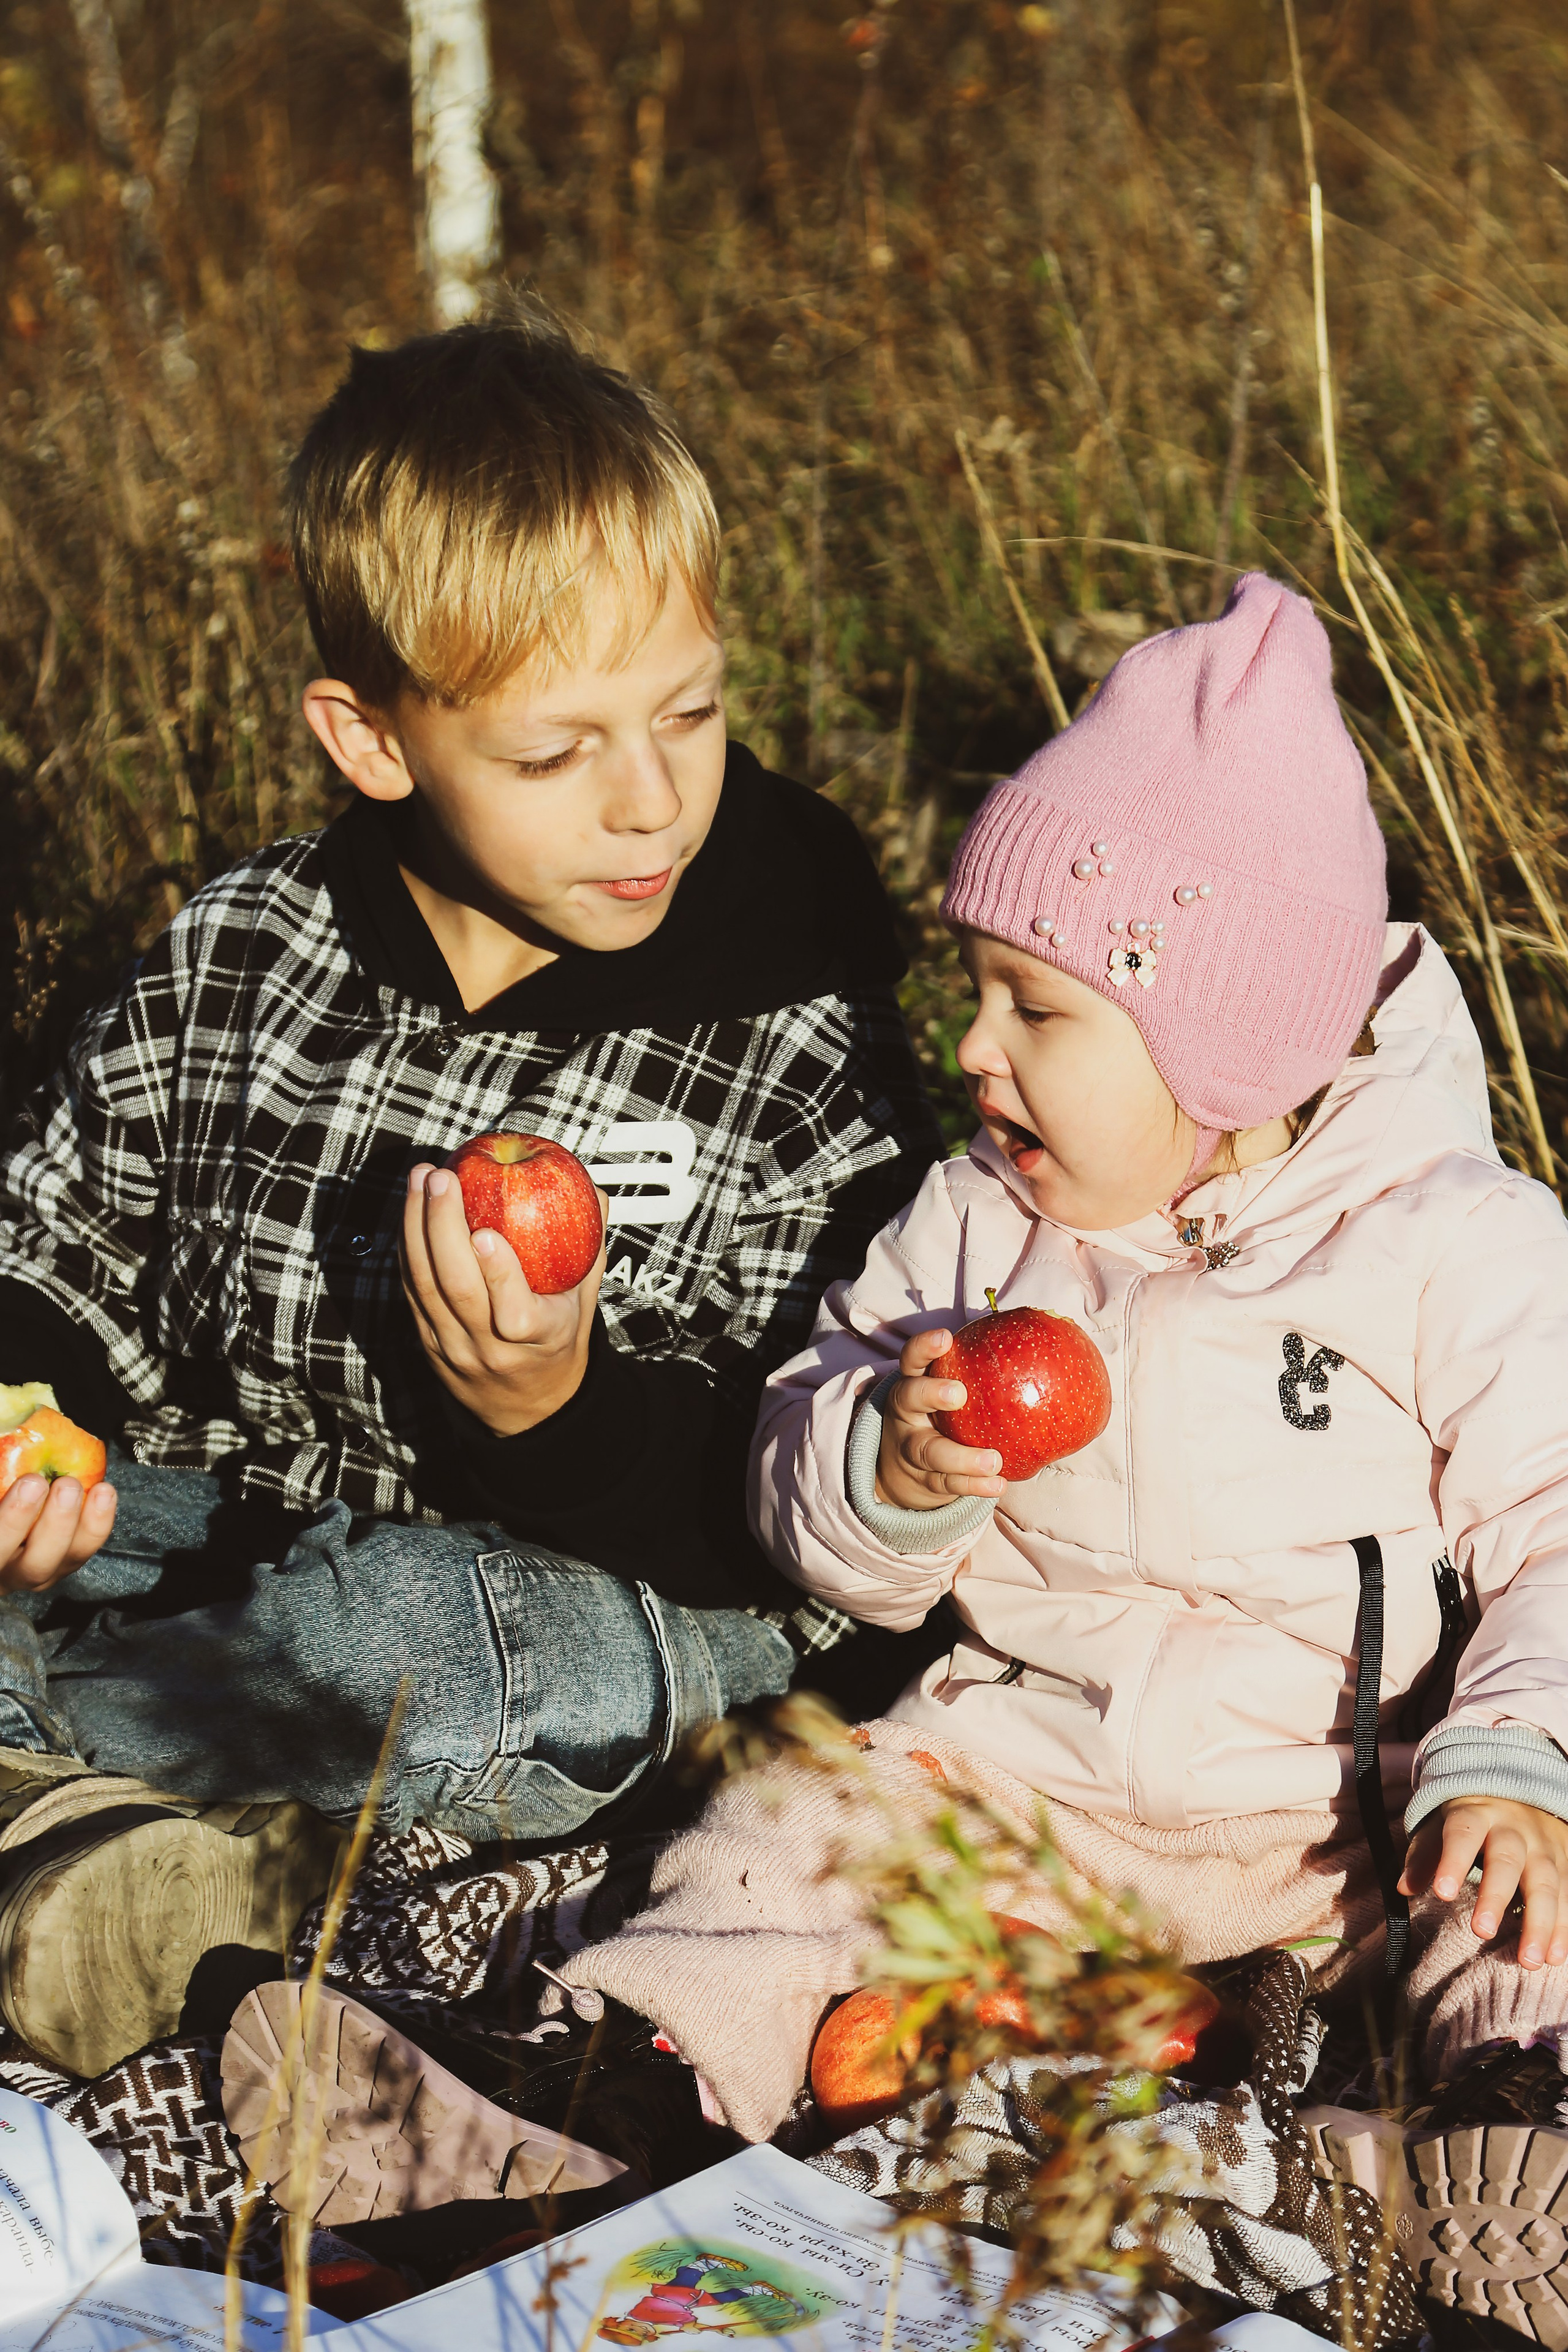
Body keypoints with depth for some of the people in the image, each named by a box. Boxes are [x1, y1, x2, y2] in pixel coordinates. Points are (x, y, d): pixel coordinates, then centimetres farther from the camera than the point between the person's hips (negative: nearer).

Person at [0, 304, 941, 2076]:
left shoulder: (799, 1057, -9)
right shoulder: (235, 956, 1)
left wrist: (563, 1419, -28)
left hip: (629, 1610, -4)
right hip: (233, 1529, 5)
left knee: (427, 1646, -38)